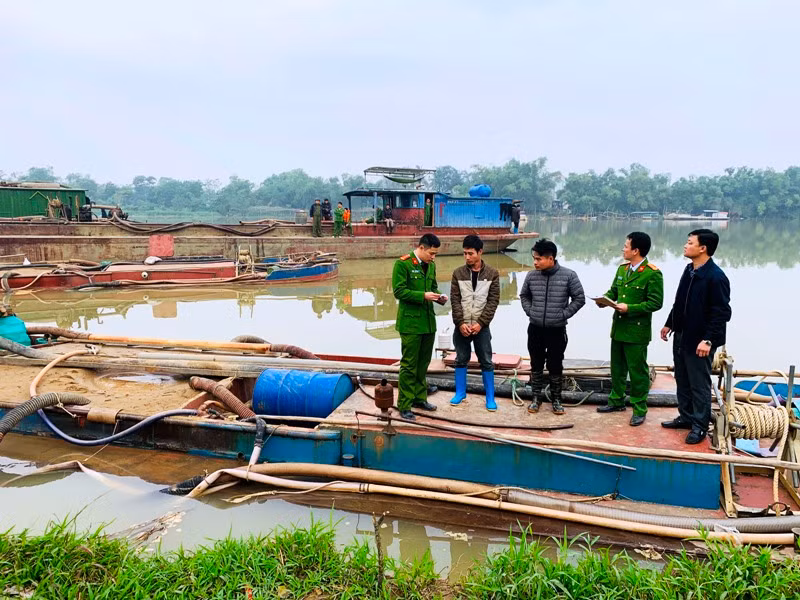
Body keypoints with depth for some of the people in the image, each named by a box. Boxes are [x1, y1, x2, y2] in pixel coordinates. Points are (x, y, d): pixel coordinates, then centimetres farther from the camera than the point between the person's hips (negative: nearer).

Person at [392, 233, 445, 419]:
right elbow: (398, 291, -16)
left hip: (428, 321, 7)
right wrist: (423, 296, -22)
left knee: (423, 363, 16)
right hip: (410, 322, -7)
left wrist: (439, 297, -1)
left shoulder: (430, 265, 11)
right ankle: (404, 405, 7)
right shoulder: (402, 264, -12)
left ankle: (419, 398, 30)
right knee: (409, 365, -2)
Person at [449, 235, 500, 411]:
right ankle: (460, 393, 24)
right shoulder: (458, 273, 1)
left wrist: (480, 323, -13)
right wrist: (460, 323, -12)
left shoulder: (492, 274, -2)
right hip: (461, 326, 1)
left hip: (481, 327, -1)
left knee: (486, 362, 3)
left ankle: (490, 397, 12)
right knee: (461, 360, 11)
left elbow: (493, 301, -5)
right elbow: (455, 300, -2)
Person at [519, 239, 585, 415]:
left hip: (557, 330, -2)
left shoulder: (568, 275, -11)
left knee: (555, 367, 7)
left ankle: (556, 400, 22)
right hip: (535, 329, 2)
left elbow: (579, 299, -3)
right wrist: (530, 311, 1)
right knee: (536, 365, 11)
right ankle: (536, 398, 24)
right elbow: (524, 295, 15)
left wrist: (563, 315, -9)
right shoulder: (532, 276, -3)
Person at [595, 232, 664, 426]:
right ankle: (617, 401, 33)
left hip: (637, 330, -7)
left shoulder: (652, 274, -15)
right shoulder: (622, 269, 9)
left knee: (638, 370, 2)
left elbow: (655, 303, -17)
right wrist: (605, 300, -4)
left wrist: (629, 308, -22)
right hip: (618, 327, 7)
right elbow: (613, 291, 18)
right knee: (617, 367, 18)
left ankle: (639, 409, 14)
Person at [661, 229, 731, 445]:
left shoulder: (716, 277, -19)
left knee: (699, 385, 4)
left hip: (699, 342, -8)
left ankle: (700, 426, 17)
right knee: (682, 380, 18)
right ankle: (686, 417, 33)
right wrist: (669, 324, 19)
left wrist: (708, 340, -24)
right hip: (681, 337, 8)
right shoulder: (689, 270, 7)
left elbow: (722, 313, -20)